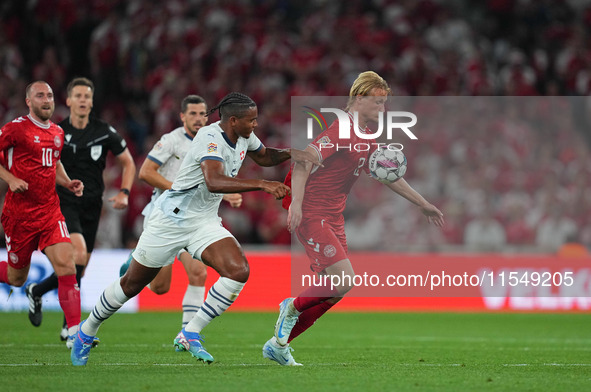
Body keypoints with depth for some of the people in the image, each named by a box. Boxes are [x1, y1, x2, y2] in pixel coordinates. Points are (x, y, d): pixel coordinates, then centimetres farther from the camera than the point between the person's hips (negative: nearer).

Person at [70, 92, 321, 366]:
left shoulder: (244, 137, -1)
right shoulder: (210, 138, -26)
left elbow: (264, 156, 22)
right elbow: (214, 181, -43)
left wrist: (291, 154, 2)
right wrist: (262, 185, -48)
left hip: (205, 223, 7)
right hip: (171, 219, -7)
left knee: (238, 271, -18)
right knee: (132, 284, 5)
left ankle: (190, 335, -7)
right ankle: (87, 331, 29)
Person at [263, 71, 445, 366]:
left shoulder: (366, 139, 15)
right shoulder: (341, 131, -15)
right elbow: (304, 160, -25)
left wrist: (424, 205, 29)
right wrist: (296, 202, -37)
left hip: (333, 219, 9)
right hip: (310, 215, -9)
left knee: (334, 292, 5)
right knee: (344, 279, -19)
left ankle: (278, 345, 14)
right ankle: (292, 307, 5)